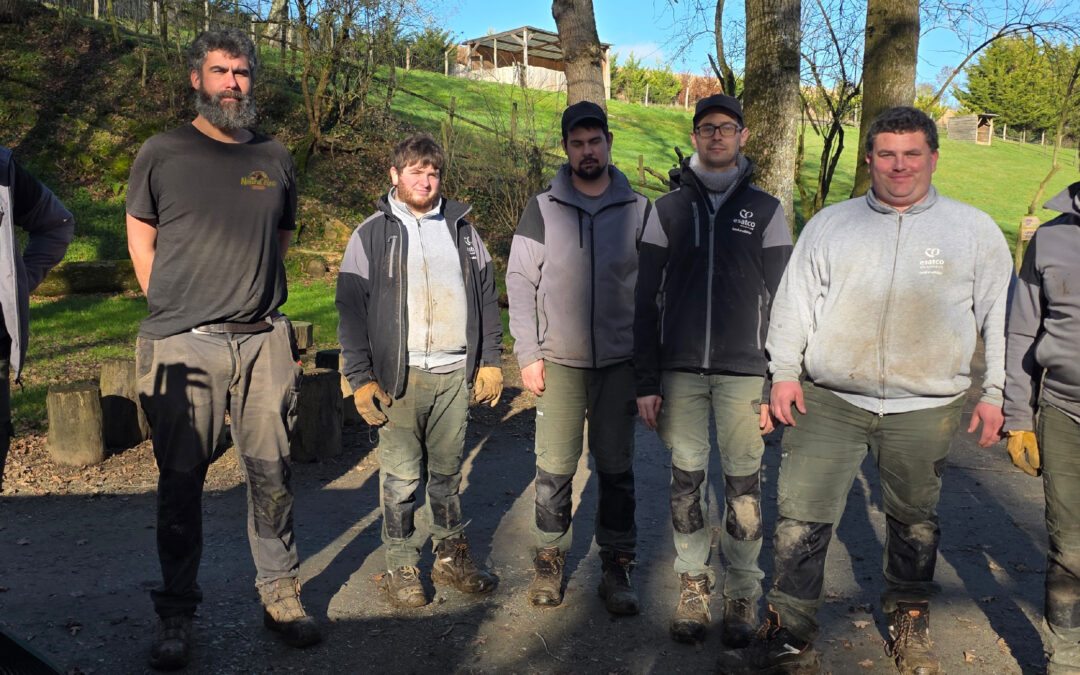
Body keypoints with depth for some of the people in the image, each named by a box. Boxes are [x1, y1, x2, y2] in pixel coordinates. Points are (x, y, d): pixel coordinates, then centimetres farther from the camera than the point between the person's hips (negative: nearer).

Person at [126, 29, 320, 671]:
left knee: (272, 475, 6)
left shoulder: (275, 157, 11)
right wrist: (173, 311, 8)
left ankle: (281, 594, 19)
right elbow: (140, 236, 13)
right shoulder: (162, 154, 5)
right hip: (184, 346, -2)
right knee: (181, 481, 4)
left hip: (264, 341, 2)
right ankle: (177, 613, 18)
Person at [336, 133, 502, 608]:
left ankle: (452, 558, 26)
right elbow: (351, 309, 0)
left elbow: (487, 297, 16)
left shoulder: (462, 230, 14)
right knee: (400, 476, 2)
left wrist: (491, 359, 8)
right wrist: (360, 377, -7)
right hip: (399, 375, -3)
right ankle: (401, 567, 17)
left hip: (456, 372, 3)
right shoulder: (371, 235, 4)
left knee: (448, 470, 12)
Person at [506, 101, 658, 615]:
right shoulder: (542, 208, 3)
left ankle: (617, 567, 19)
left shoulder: (639, 209, 5)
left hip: (619, 361, 1)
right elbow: (520, 282, 3)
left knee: (616, 469, 7)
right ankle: (549, 559, 19)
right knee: (554, 468, 2)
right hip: (559, 361, 0)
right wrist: (528, 354, -4)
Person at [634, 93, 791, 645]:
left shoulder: (765, 210, 7)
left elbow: (779, 302, 4)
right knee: (686, 482, 6)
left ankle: (742, 594, 19)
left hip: (743, 371, -1)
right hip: (680, 371, 1)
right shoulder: (668, 209, 9)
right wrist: (647, 382, 1)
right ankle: (692, 587, 20)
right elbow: (647, 300, 6)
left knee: (743, 485, 3)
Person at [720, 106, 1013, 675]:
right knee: (801, 516, -5)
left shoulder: (975, 230, 7)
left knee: (915, 521, 15)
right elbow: (795, 299, 8)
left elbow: (999, 314, 10)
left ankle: (909, 624, 37)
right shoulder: (830, 224, 7)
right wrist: (784, 371, 0)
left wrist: (993, 392, 6)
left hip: (925, 408, 1)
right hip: (829, 400, 0)